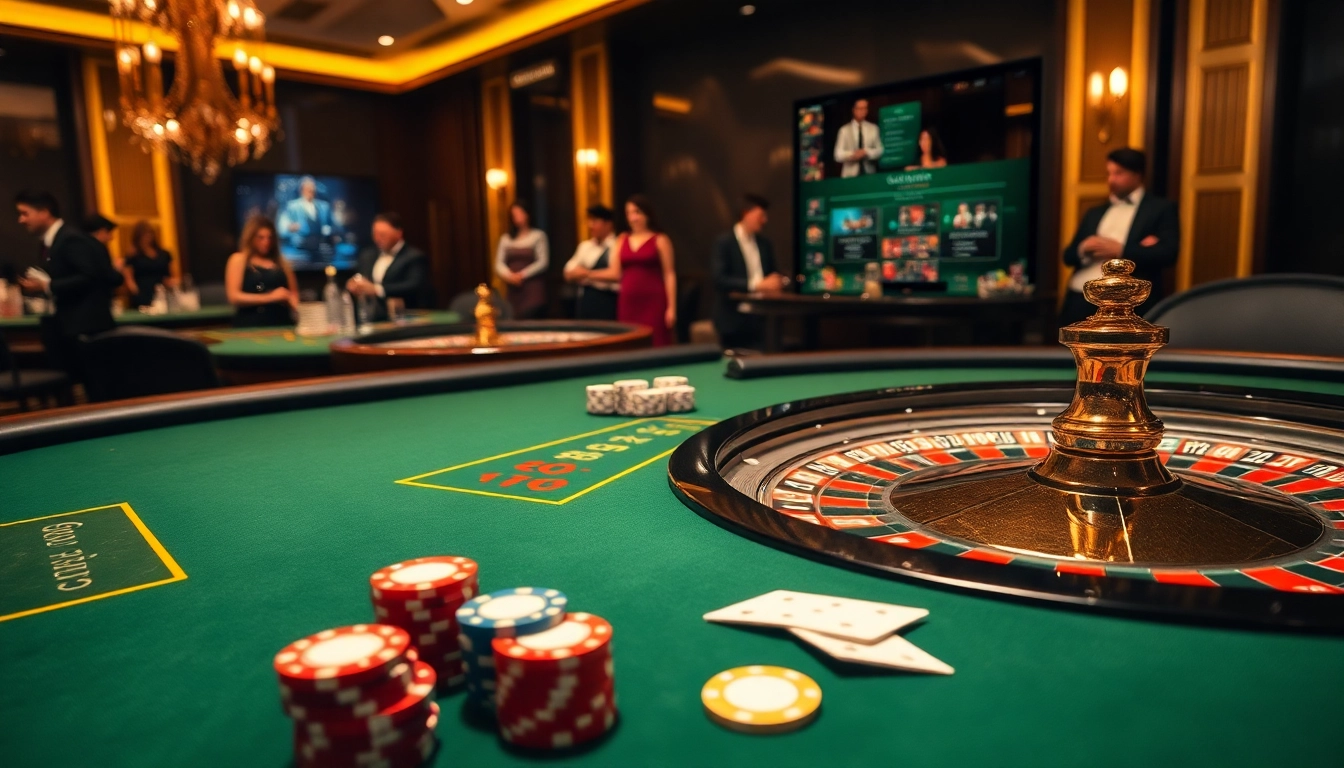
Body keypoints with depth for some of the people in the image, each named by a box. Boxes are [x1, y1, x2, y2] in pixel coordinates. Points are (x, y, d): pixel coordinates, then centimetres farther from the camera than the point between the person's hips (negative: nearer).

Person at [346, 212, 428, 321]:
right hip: (368, 318, 5)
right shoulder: (367, 255, 16)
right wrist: (354, 285, -3)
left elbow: (414, 286, -17)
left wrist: (376, 289, -20)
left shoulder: (414, 256, -4)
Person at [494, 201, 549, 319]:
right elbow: (499, 264, 9)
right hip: (514, 289, 4)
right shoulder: (505, 238, 16)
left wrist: (522, 275, -11)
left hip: (533, 289, -4)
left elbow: (543, 262, -4)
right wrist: (509, 275, -11)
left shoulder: (538, 235, 5)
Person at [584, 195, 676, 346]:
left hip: (653, 302, -4)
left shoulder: (660, 240, 1)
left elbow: (669, 275, -2)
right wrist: (588, 274, 0)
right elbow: (615, 272, 11)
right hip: (628, 302, 4)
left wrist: (671, 307, -7)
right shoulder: (622, 240, 14)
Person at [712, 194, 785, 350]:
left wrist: (776, 282, -6)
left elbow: (772, 276, 19)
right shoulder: (724, 242, -6)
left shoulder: (765, 245, 14)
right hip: (734, 322, -5)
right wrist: (755, 285, -23)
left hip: (762, 320, 5)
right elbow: (719, 280, -17)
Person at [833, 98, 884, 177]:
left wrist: (866, 152, -13)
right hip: (850, 174, -2)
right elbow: (838, 155, -3)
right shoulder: (844, 130, 2)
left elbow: (879, 150, 6)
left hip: (869, 173, 2)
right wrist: (852, 154, -21)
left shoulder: (873, 128, 8)